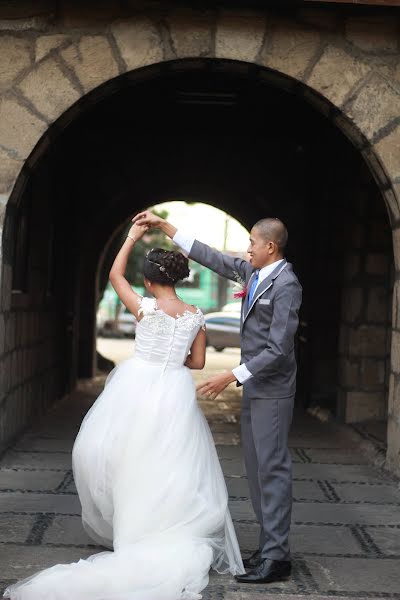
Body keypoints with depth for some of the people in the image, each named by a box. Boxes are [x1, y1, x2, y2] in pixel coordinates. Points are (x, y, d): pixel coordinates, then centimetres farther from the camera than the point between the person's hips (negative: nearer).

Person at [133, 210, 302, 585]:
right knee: (256, 467, 11)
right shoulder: (252, 272, 8)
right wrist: (163, 226, 14)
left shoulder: (286, 285, -18)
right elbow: (210, 257, 15)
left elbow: (278, 349, -21)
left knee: (272, 468, -6)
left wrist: (231, 377, -22)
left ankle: (276, 557, -1)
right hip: (253, 387, 9)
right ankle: (268, 545, 18)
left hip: (272, 390, -9)